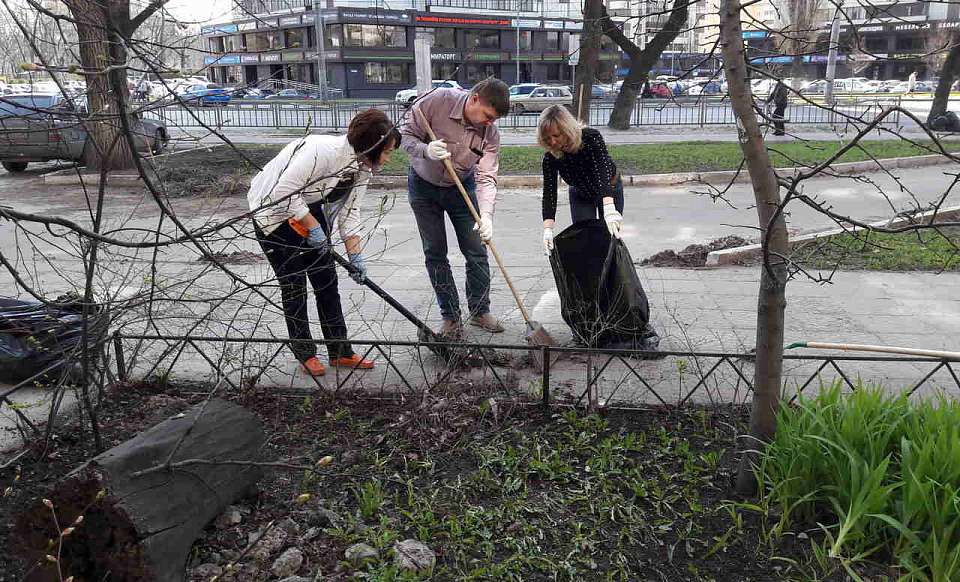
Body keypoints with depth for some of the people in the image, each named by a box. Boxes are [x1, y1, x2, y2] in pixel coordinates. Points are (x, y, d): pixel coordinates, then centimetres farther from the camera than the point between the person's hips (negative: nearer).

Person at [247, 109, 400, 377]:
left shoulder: (362, 169, -7)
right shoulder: (323, 150, -33)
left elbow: (348, 213, -2)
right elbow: (285, 190, -33)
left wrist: (356, 256, -10)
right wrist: (313, 227, -27)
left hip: (309, 209, 8)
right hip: (273, 210, -8)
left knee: (327, 280, 4)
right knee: (293, 284, -2)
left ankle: (340, 351, 12)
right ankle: (304, 352, 12)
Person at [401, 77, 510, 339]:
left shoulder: (490, 133, -17)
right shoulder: (436, 101, -25)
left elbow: (486, 178, -22)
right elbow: (407, 136, -17)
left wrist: (486, 215, -37)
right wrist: (426, 150, -39)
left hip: (461, 187, 2)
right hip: (423, 186, -2)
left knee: (477, 252, 1)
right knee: (435, 253, 2)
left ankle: (479, 311, 19)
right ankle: (450, 316, 14)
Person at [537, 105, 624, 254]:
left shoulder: (591, 137, -35)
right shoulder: (550, 157, -26)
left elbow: (603, 171, -48)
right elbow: (549, 192, -29)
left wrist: (609, 209, -62)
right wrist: (548, 229, -42)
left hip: (609, 189, -2)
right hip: (580, 194, 2)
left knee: (611, 236, 3)